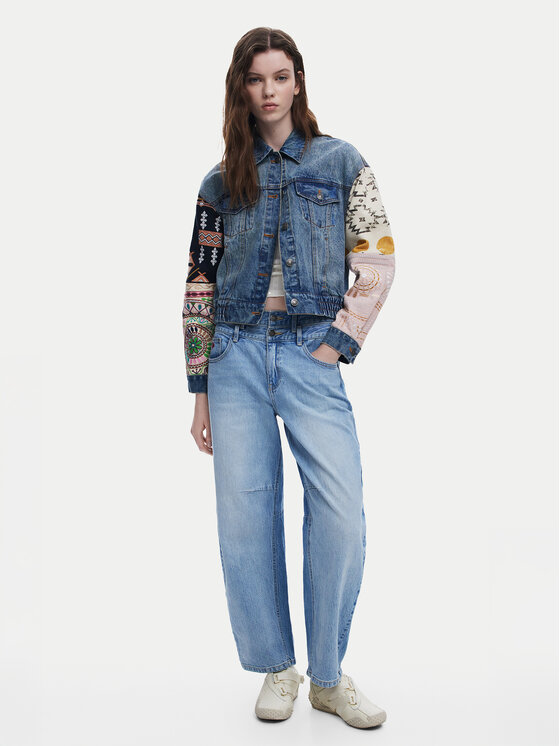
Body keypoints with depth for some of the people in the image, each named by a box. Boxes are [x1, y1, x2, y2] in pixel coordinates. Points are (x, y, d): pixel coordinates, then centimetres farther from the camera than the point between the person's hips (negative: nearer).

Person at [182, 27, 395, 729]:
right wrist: (199, 390, 6)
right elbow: (200, 287, 11)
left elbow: (377, 261, 4)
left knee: (341, 512, -12)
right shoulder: (221, 182, 13)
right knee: (245, 514, -1)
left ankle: (329, 678, 7)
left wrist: (339, 344, -7)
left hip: (311, 354, -1)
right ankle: (277, 668, 16)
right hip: (236, 354, 2)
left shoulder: (341, 162, 10)